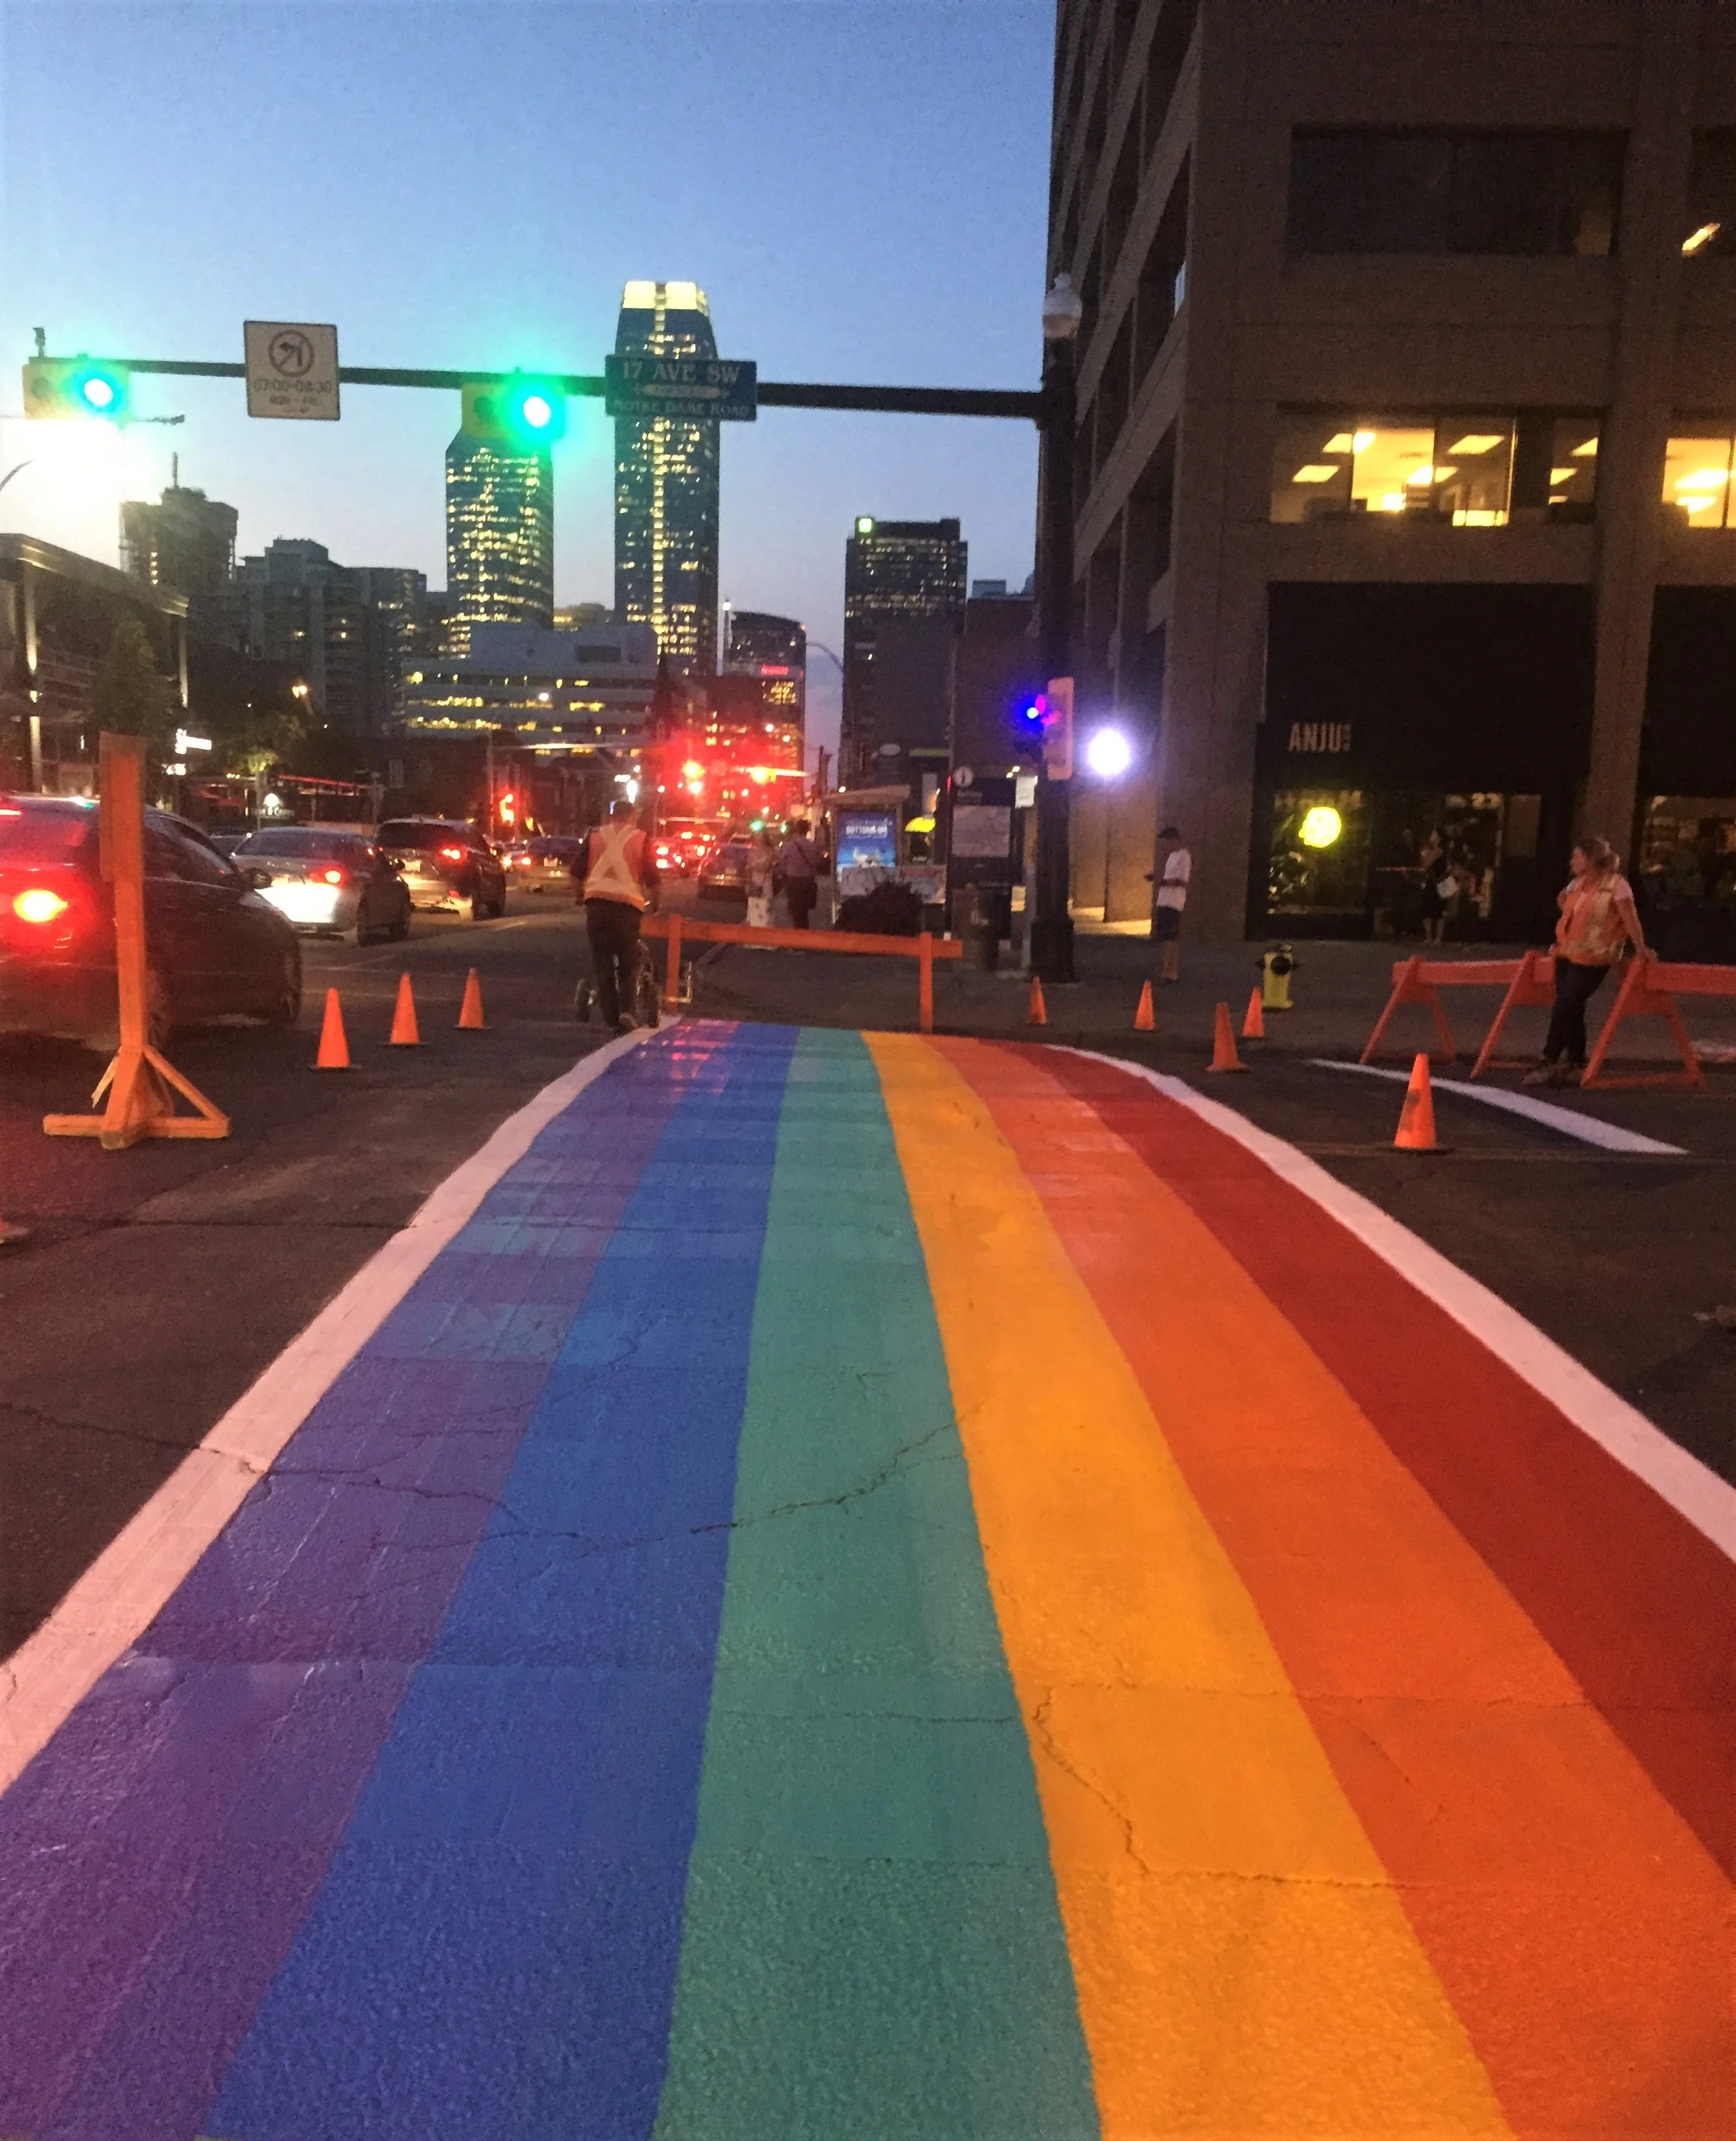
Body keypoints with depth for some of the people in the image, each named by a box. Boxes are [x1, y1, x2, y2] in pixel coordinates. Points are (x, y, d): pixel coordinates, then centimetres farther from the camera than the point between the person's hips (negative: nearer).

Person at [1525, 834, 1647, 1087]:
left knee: (1565, 1008, -9)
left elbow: (1630, 919, -14)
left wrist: (1641, 948, -17)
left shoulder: (1616, 884, -12)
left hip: (1592, 959, -8)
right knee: (1571, 1010, 8)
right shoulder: (1577, 883, 11)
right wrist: (1564, 903, 10)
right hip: (1567, 954, 8)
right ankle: (1575, 1064, 15)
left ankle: (1550, 1062, 0)